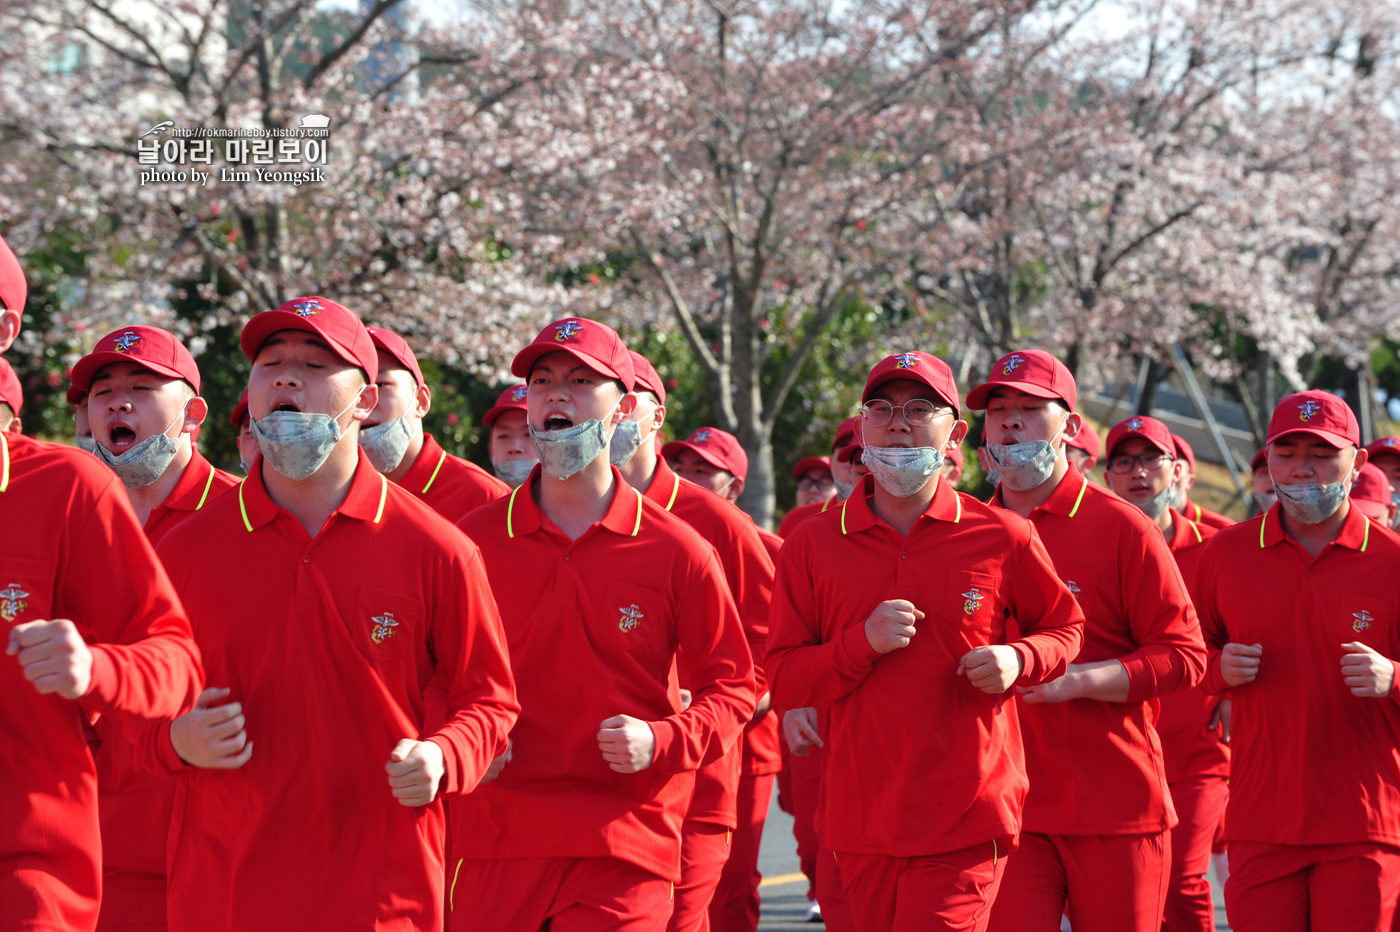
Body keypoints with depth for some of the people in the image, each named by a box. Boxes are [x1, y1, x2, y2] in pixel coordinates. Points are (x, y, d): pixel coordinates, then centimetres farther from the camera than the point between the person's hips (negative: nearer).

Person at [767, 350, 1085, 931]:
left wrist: (1019, 659, -7)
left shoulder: (1004, 539, 1)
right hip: (862, 820, 3)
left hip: (967, 822, -3)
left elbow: (1066, 626, 15)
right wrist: (864, 643, -14)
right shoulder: (813, 545, 4)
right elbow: (783, 680, 3)